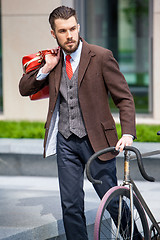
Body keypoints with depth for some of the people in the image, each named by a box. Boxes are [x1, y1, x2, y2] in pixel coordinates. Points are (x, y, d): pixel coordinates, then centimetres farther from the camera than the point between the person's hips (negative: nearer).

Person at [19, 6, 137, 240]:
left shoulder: (101, 56, -6)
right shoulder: (53, 59, 7)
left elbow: (125, 98, -6)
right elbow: (24, 88, 12)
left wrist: (127, 134, -20)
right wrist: (47, 68, -4)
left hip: (96, 139, -4)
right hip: (65, 142, 4)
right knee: (70, 205, 4)